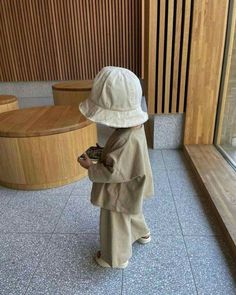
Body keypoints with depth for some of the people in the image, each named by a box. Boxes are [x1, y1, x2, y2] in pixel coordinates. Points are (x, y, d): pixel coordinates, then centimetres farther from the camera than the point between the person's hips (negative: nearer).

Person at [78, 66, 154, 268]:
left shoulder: (128, 140, -39)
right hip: (128, 190, 9)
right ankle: (142, 233, 61)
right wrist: (102, 152, -3)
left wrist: (91, 167, -22)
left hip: (119, 194, -9)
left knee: (116, 226, 16)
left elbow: (115, 173, -33)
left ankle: (116, 258, 41)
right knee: (132, 214, 34)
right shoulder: (133, 127, -9)